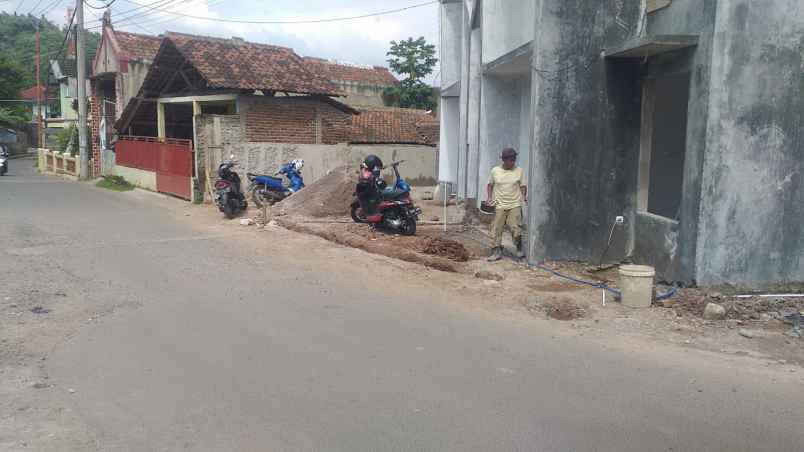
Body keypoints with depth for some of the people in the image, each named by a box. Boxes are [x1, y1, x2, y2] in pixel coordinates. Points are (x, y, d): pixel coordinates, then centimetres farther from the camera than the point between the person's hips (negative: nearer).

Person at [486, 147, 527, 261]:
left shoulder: (519, 171, 1)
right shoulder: (495, 171, 2)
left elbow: (523, 186, 7)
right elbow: (490, 185, 15)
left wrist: (524, 196, -9)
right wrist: (489, 197, 4)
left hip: (515, 205, -1)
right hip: (499, 205, 1)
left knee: (516, 229, -7)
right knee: (497, 229, 2)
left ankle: (519, 249, 15)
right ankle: (497, 251, 13)